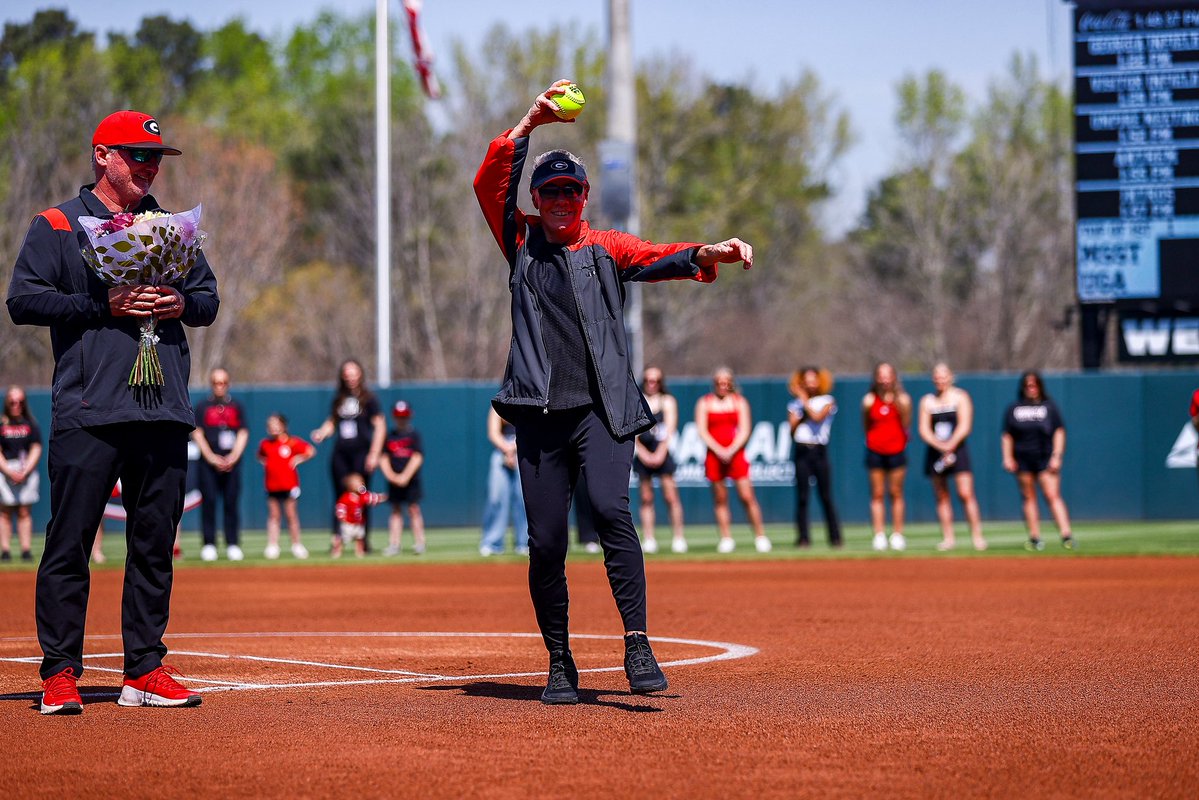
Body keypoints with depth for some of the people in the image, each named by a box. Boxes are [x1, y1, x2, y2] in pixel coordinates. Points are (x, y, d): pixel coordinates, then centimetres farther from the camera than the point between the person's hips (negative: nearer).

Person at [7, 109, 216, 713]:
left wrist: (180, 303, -2)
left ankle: (144, 671, 11)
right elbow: (24, 300, -5)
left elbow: (208, 297, 21)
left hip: (164, 413, 5)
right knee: (69, 543, -6)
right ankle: (60, 673, -2)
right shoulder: (56, 227, 5)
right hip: (88, 411, -5)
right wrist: (104, 305, -13)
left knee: (154, 544, 5)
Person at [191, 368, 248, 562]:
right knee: (209, 501, -5)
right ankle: (209, 545, -3)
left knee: (231, 502, -1)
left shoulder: (236, 407, 13)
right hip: (208, 463, -1)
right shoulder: (202, 406, 8)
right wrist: (211, 457, -10)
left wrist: (233, 456, -7)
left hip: (232, 463, 1)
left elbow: (243, 434, 8)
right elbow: (197, 433, 1)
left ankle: (233, 545, 2)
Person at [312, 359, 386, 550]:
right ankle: (337, 540, 2)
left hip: (361, 453, -4)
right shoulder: (339, 399, 14)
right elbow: (331, 422, 18)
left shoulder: (368, 398, 0)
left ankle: (364, 541, 3)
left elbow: (380, 427, -4)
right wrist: (321, 433, -5)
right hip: (340, 454, 4)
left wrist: (374, 454, -11)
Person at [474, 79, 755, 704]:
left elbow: (658, 258, -6)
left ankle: (637, 646, -24)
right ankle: (560, 667, 10)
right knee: (545, 540, -1)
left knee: (610, 508, -23)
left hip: (602, 409, -2)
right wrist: (531, 122, -8)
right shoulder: (522, 243, 15)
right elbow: (490, 183, 2)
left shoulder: (605, 248, 12)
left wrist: (709, 254, -26)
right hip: (540, 412, 2)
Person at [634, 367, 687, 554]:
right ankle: (649, 540, 1)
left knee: (671, 496, -9)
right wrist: (644, 454, -9)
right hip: (643, 453, 1)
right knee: (646, 498, 0)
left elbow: (670, 430, 0)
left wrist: (660, 453, -11)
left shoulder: (668, 401, 9)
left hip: (662, 452, -1)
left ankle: (678, 538, -6)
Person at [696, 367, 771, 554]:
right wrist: (719, 450, -13)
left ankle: (760, 537, -4)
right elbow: (702, 431, 0)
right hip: (714, 454, 1)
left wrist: (731, 451, -13)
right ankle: (726, 538, 6)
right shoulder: (704, 403, 8)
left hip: (736, 453, -1)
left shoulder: (739, 401, 9)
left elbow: (745, 430, 1)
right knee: (720, 499, 2)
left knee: (747, 496, -9)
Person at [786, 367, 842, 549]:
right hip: (801, 450, 1)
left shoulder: (827, 401, 7)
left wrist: (804, 401, -5)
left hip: (819, 451, -1)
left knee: (826, 496, -3)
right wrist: (800, 414, -8)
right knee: (802, 496, -3)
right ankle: (803, 538, -1)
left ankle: (835, 537, 1)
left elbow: (817, 416, -12)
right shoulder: (795, 404, 13)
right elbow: (791, 428, 2)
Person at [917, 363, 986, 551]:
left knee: (966, 493, -13)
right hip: (935, 451, 3)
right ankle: (948, 538, 8)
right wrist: (939, 445, -15)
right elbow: (923, 429, 2)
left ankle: (977, 536, -12)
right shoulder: (927, 401, 10)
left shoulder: (960, 397, 3)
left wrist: (950, 445, -19)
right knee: (942, 497, 3)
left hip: (958, 449, -3)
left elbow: (964, 426, -7)